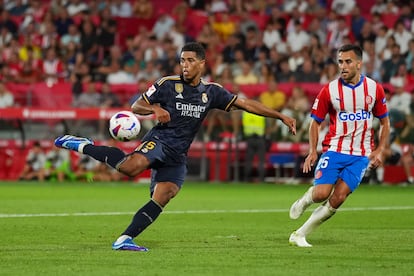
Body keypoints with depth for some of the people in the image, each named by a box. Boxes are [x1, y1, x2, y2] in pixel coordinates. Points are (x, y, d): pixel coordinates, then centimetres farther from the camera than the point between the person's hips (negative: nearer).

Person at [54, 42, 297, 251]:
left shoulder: (212, 92, 9)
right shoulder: (167, 84, 0)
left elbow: (245, 104, 11)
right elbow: (136, 106, 6)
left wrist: (280, 116, 7)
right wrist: (155, 110, -16)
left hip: (178, 155, 5)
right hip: (160, 140, -5)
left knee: (161, 199, -12)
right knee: (131, 167, -35)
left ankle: (125, 240, -9)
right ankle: (83, 146, -19)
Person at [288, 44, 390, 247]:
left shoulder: (374, 89, 0)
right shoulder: (329, 90, -4)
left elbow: (384, 122, 12)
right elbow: (315, 122, 5)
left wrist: (379, 151, -1)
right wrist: (312, 151, -9)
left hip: (361, 155, 1)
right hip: (334, 150, -1)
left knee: (338, 199, -12)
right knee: (321, 194, -18)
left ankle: (300, 235, 0)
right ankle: (305, 200, 20)